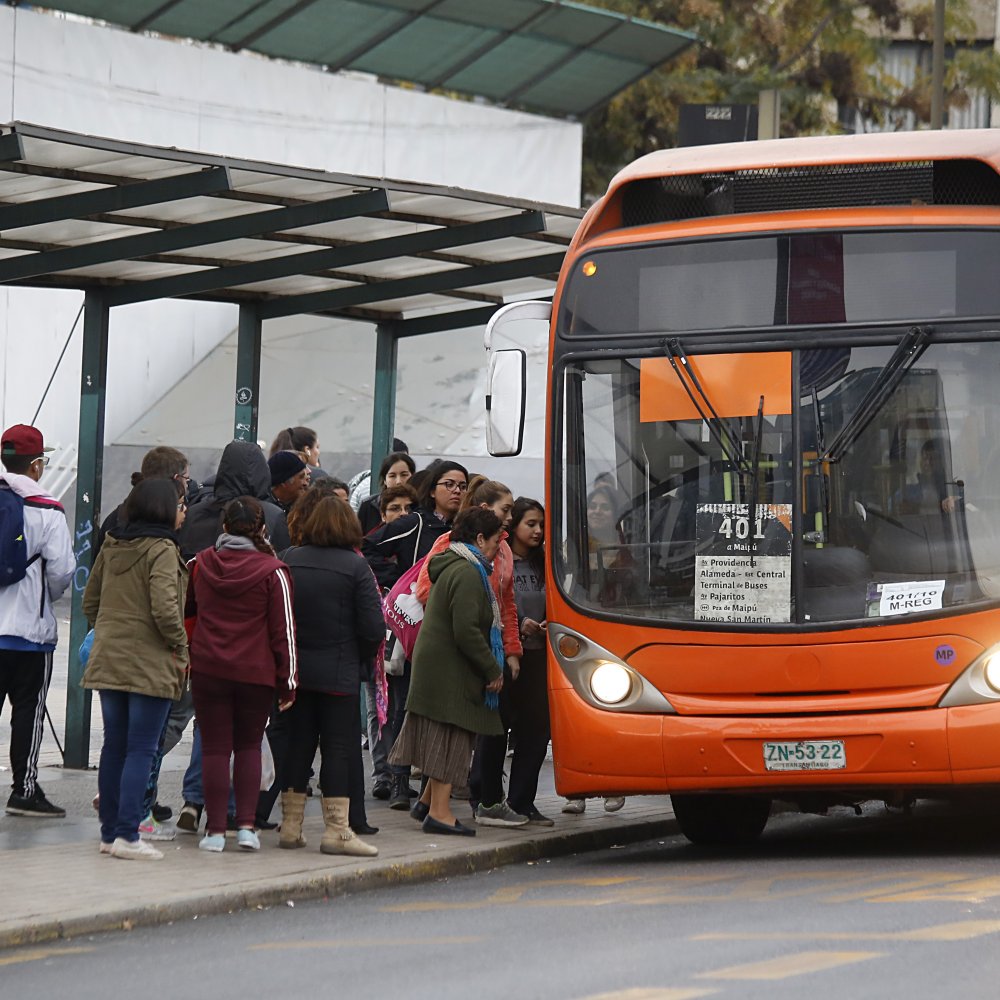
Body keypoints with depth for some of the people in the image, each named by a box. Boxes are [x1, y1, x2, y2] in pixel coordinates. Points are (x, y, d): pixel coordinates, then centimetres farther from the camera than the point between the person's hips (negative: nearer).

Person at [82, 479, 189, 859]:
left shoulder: (111, 546, 10)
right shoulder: (161, 550, -13)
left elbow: (90, 601, 14)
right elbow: (164, 607, -21)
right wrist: (179, 646, -9)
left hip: (108, 662, 7)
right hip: (150, 665, -7)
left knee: (114, 746, 13)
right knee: (141, 750, -4)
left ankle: (109, 832, 17)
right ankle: (127, 836, -7)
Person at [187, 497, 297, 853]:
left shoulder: (200, 564, 3)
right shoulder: (272, 572, -6)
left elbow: (183, 610, 19)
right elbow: (283, 629, -5)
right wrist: (287, 681, 1)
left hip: (208, 669, 1)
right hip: (256, 673, -1)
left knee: (215, 748, 5)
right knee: (249, 746, 14)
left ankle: (215, 830, 3)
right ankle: (246, 826, 5)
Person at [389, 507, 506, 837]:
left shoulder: (452, 568, 17)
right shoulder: (467, 574, -17)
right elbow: (466, 632, -23)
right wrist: (493, 670, -15)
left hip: (435, 669, 10)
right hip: (450, 671, -10)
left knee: (448, 743, 16)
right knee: (451, 739, -6)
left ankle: (428, 801, 22)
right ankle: (439, 812, -4)